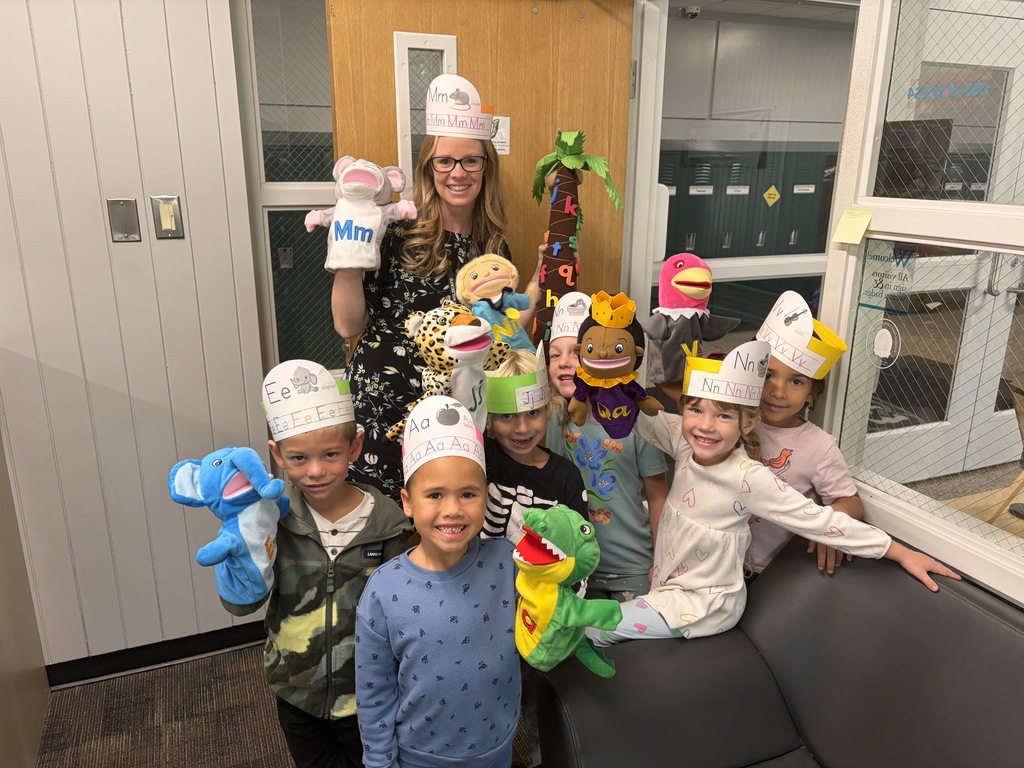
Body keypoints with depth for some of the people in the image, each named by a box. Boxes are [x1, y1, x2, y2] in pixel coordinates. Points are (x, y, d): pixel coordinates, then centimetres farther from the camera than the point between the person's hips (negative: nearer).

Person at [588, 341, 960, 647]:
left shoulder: (748, 478, -26)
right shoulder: (685, 443, -10)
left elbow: (818, 520, -23)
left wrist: (901, 552, -23)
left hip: (706, 603, -6)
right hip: (664, 581, 6)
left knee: (594, 627, -12)